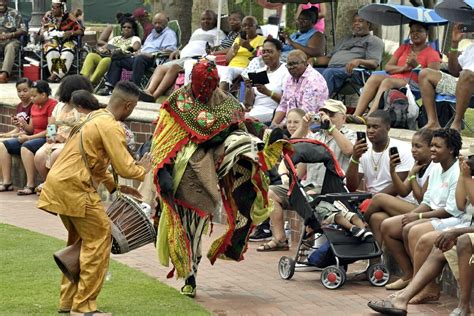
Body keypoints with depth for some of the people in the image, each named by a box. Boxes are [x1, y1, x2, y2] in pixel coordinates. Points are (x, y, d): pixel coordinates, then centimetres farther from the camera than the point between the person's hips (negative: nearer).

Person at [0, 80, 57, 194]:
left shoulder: (52, 105, -12)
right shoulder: (35, 106, 15)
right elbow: (31, 129, 17)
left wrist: (29, 138, -17)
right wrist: (24, 125, -6)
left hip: (47, 139, -9)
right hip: (34, 138, 10)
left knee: (26, 147, -36)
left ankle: (30, 186, -34)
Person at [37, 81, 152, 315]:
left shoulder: (95, 118, 18)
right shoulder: (110, 127, -14)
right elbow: (125, 168, -16)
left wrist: (115, 186, 22)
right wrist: (143, 169, 5)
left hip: (60, 181, 10)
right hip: (74, 188, -10)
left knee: (79, 240, 20)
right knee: (98, 240, -3)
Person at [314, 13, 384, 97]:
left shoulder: (374, 41, 16)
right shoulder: (346, 40, 39)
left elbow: (374, 63, -1)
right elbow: (329, 58, 34)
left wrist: (359, 61, -23)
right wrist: (314, 60, 13)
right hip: (332, 67, 6)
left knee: (329, 72, -38)